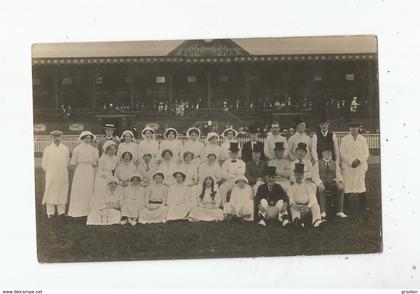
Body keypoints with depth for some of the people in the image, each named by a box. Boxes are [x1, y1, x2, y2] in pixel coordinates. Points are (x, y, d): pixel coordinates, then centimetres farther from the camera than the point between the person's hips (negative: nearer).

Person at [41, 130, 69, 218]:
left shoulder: (65, 149, 7)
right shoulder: (47, 149, 2)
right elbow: (44, 164, 7)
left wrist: (63, 172, 11)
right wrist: (49, 173, 7)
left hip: (63, 176, 1)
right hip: (51, 175, -1)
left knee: (62, 193, 4)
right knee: (50, 193, 0)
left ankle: (61, 211, 10)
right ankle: (50, 212, 6)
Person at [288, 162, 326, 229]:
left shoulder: (307, 187, 15)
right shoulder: (291, 188, 14)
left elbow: (313, 200, 0)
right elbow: (290, 199, -4)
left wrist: (308, 207, -23)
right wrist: (293, 205, -30)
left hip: (307, 207, 2)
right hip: (296, 206, -1)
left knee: (316, 205, -27)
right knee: (293, 207, -34)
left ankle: (316, 221, -54)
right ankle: (296, 220, -67)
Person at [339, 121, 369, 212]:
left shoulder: (363, 139, 13)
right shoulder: (344, 139, 8)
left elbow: (366, 153, 6)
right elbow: (343, 153, 0)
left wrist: (359, 160, -11)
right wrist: (351, 161, -13)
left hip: (360, 166, 2)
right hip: (347, 167, -1)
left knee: (361, 184, 0)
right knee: (347, 185, -4)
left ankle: (363, 205, 6)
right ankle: (345, 206, 1)